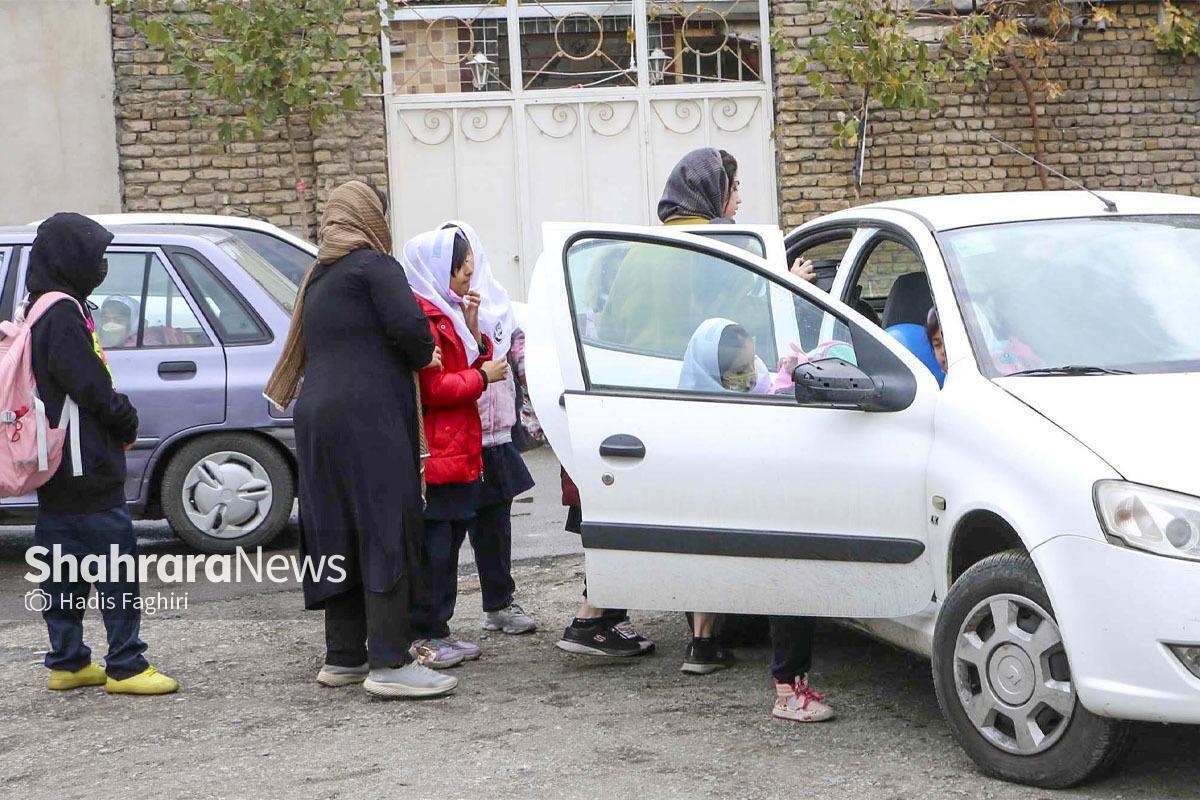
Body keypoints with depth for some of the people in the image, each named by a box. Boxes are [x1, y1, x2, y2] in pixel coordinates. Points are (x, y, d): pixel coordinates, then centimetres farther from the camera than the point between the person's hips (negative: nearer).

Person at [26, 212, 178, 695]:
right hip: (86, 466, -10)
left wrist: (119, 420, 9)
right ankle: (125, 665, -4)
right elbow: (90, 385, -20)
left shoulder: (42, 311, 16)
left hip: (59, 469, 10)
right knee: (117, 560, -7)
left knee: (64, 565, 13)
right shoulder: (62, 314, -16)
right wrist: (127, 422, -5)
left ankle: (67, 663, 20)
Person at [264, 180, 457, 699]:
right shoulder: (373, 266, -5)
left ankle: (343, 657, 16)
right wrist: (423, 358, 2)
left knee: (341, 535, 12)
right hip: (368, 418, -9)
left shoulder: (318, 279, 22)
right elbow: (408, 326, -18)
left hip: (318, 418, 9)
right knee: (386, 534, -9)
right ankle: (389, 664, -13)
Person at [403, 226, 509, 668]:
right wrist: (483, 375, -10)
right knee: (433, 546, -7)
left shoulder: (447, 312, 20)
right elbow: (432, 387, -20)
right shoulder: (422, 315, -14)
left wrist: (473, 331, 7)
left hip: (458, 449, 11)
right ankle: (422, 638, -3)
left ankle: (438, 631, 19)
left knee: (448, 544, 13)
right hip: (435, 453, -11)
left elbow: (463, 367, 22)